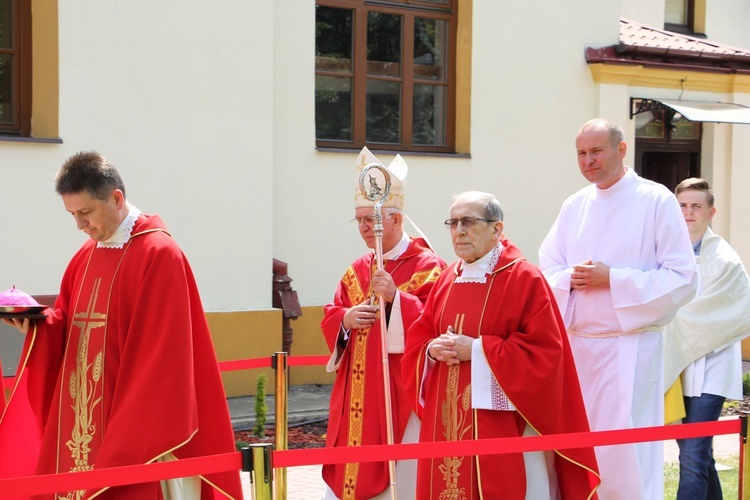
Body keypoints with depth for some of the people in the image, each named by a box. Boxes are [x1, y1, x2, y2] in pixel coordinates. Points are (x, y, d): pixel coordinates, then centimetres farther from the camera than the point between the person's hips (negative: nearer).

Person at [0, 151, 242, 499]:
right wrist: (40, 323, -5)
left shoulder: (159, 255, -12)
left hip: (137, 424, -7)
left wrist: (140, 433, -19)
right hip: (83, 418, 8)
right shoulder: (86, 256, 13)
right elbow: (70, 325, 16)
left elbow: (161, 352, -16)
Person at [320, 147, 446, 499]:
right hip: (358, 388, 6)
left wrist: (396, 298, -24)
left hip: (401, 388, -6)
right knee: (351, 467, 7)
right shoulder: (357, 270, 14)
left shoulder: (426, 266, -6)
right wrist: (346, 319, -9)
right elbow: (330, 320, 14)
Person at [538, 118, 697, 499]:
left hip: (630, 347, -5)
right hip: (576, 345, 5)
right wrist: (571, 278, -11)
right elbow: (547, 272, 11)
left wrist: (612, 279, -15)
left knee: (624, 459, -8)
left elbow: (683, 279, -9)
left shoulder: (656, 201, -4)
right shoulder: (574, 206, 12)